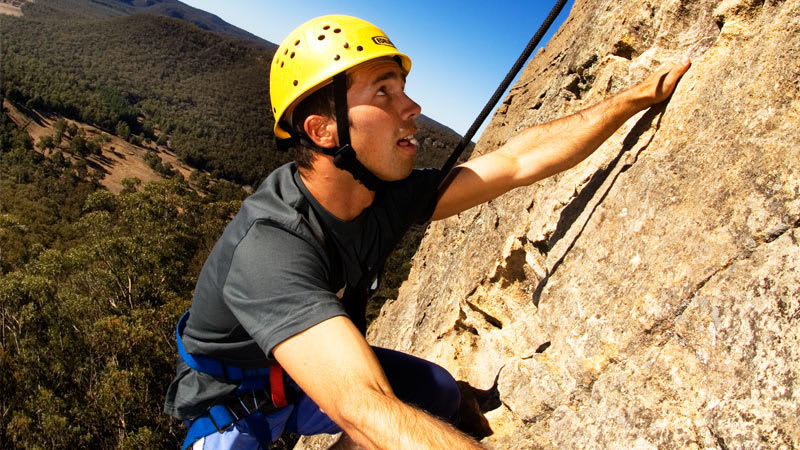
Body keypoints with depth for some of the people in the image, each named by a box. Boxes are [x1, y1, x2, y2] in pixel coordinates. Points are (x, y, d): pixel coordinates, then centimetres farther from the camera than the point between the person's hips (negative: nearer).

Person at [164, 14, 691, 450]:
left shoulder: (388, 196, -17)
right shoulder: (269, 247, -40)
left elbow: (519, 161, -12)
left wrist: (637, 97, -9)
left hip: (311, 378, 6)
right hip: (233, 401, -6)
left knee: (439, 393, 3)